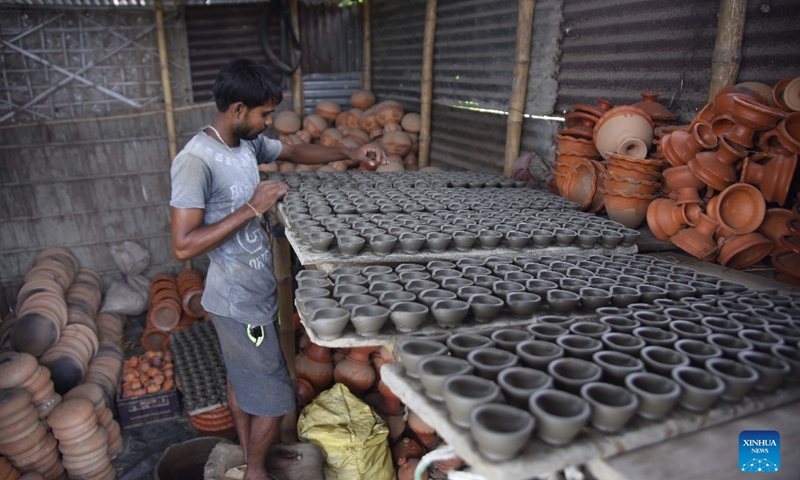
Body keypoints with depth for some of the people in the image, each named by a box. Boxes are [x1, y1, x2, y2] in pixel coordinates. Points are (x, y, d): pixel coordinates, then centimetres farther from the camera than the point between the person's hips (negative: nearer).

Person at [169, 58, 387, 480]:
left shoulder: (248, 142, 0)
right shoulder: (196, 161, -24)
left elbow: (295, 152, 17)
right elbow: (183, 246, -27)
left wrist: (349, 154, 5)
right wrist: (252, 208, -28)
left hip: (254, 292, 8)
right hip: (240, 302, -8)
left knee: (242, 380, 25)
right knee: (274, 399, 6)